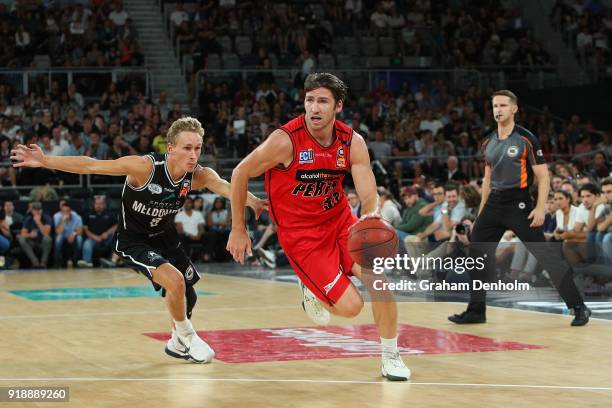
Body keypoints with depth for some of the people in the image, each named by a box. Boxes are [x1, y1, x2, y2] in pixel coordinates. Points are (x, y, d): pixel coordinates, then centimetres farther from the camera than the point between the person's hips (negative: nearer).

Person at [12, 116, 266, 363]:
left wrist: (252, 200, -63)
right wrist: (44, 161, -37)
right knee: (175, 281, -26)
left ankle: (178, 344, 44)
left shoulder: (199, 176, -20)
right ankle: (187, 337, 1)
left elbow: (224, 186, -41)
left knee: (187, 298, 14)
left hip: (164, 236, 6)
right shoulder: (145, 167, -31)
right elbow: (90, 166, -29)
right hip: (133, 240, -6)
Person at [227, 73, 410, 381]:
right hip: (300, 233, -4)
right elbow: (240, 174, -8)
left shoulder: (353, 142, -9)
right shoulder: (285, 140, -21)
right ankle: (313, 293, 24)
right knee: (350, 306, -13)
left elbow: (370, 197, -10)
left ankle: (391, 359, 5)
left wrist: (372, 217, -35)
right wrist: (238, 230, -3)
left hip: (340, 220, 4)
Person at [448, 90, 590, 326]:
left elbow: (543, 176, -8)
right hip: (494, 203, 7)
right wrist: (482, 209, 19)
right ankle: (476, 311, 16)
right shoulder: (488, 142, 11)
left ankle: (578, 307, -1)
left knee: (546, 256, -9)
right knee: (476, 253, 5)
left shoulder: (526, 139, -8)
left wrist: (540, 208, -18)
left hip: (519, 203, -6)